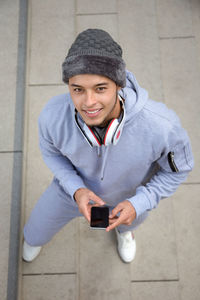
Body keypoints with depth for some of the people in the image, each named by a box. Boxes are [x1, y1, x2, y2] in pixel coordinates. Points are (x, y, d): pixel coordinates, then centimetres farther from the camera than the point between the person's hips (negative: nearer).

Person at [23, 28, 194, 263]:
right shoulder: (52, 115, -37)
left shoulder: (162, 125, -43)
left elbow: (177, 169, -19)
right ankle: (35, 236, 69)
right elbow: (51, 151, -12)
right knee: (39, 229, 27)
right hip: (72, 188, 1)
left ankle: (124, 229, 78)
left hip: (129, 196, 0)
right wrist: (76, 190, -28)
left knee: (129, 221, 37)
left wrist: (139, 204, -31)